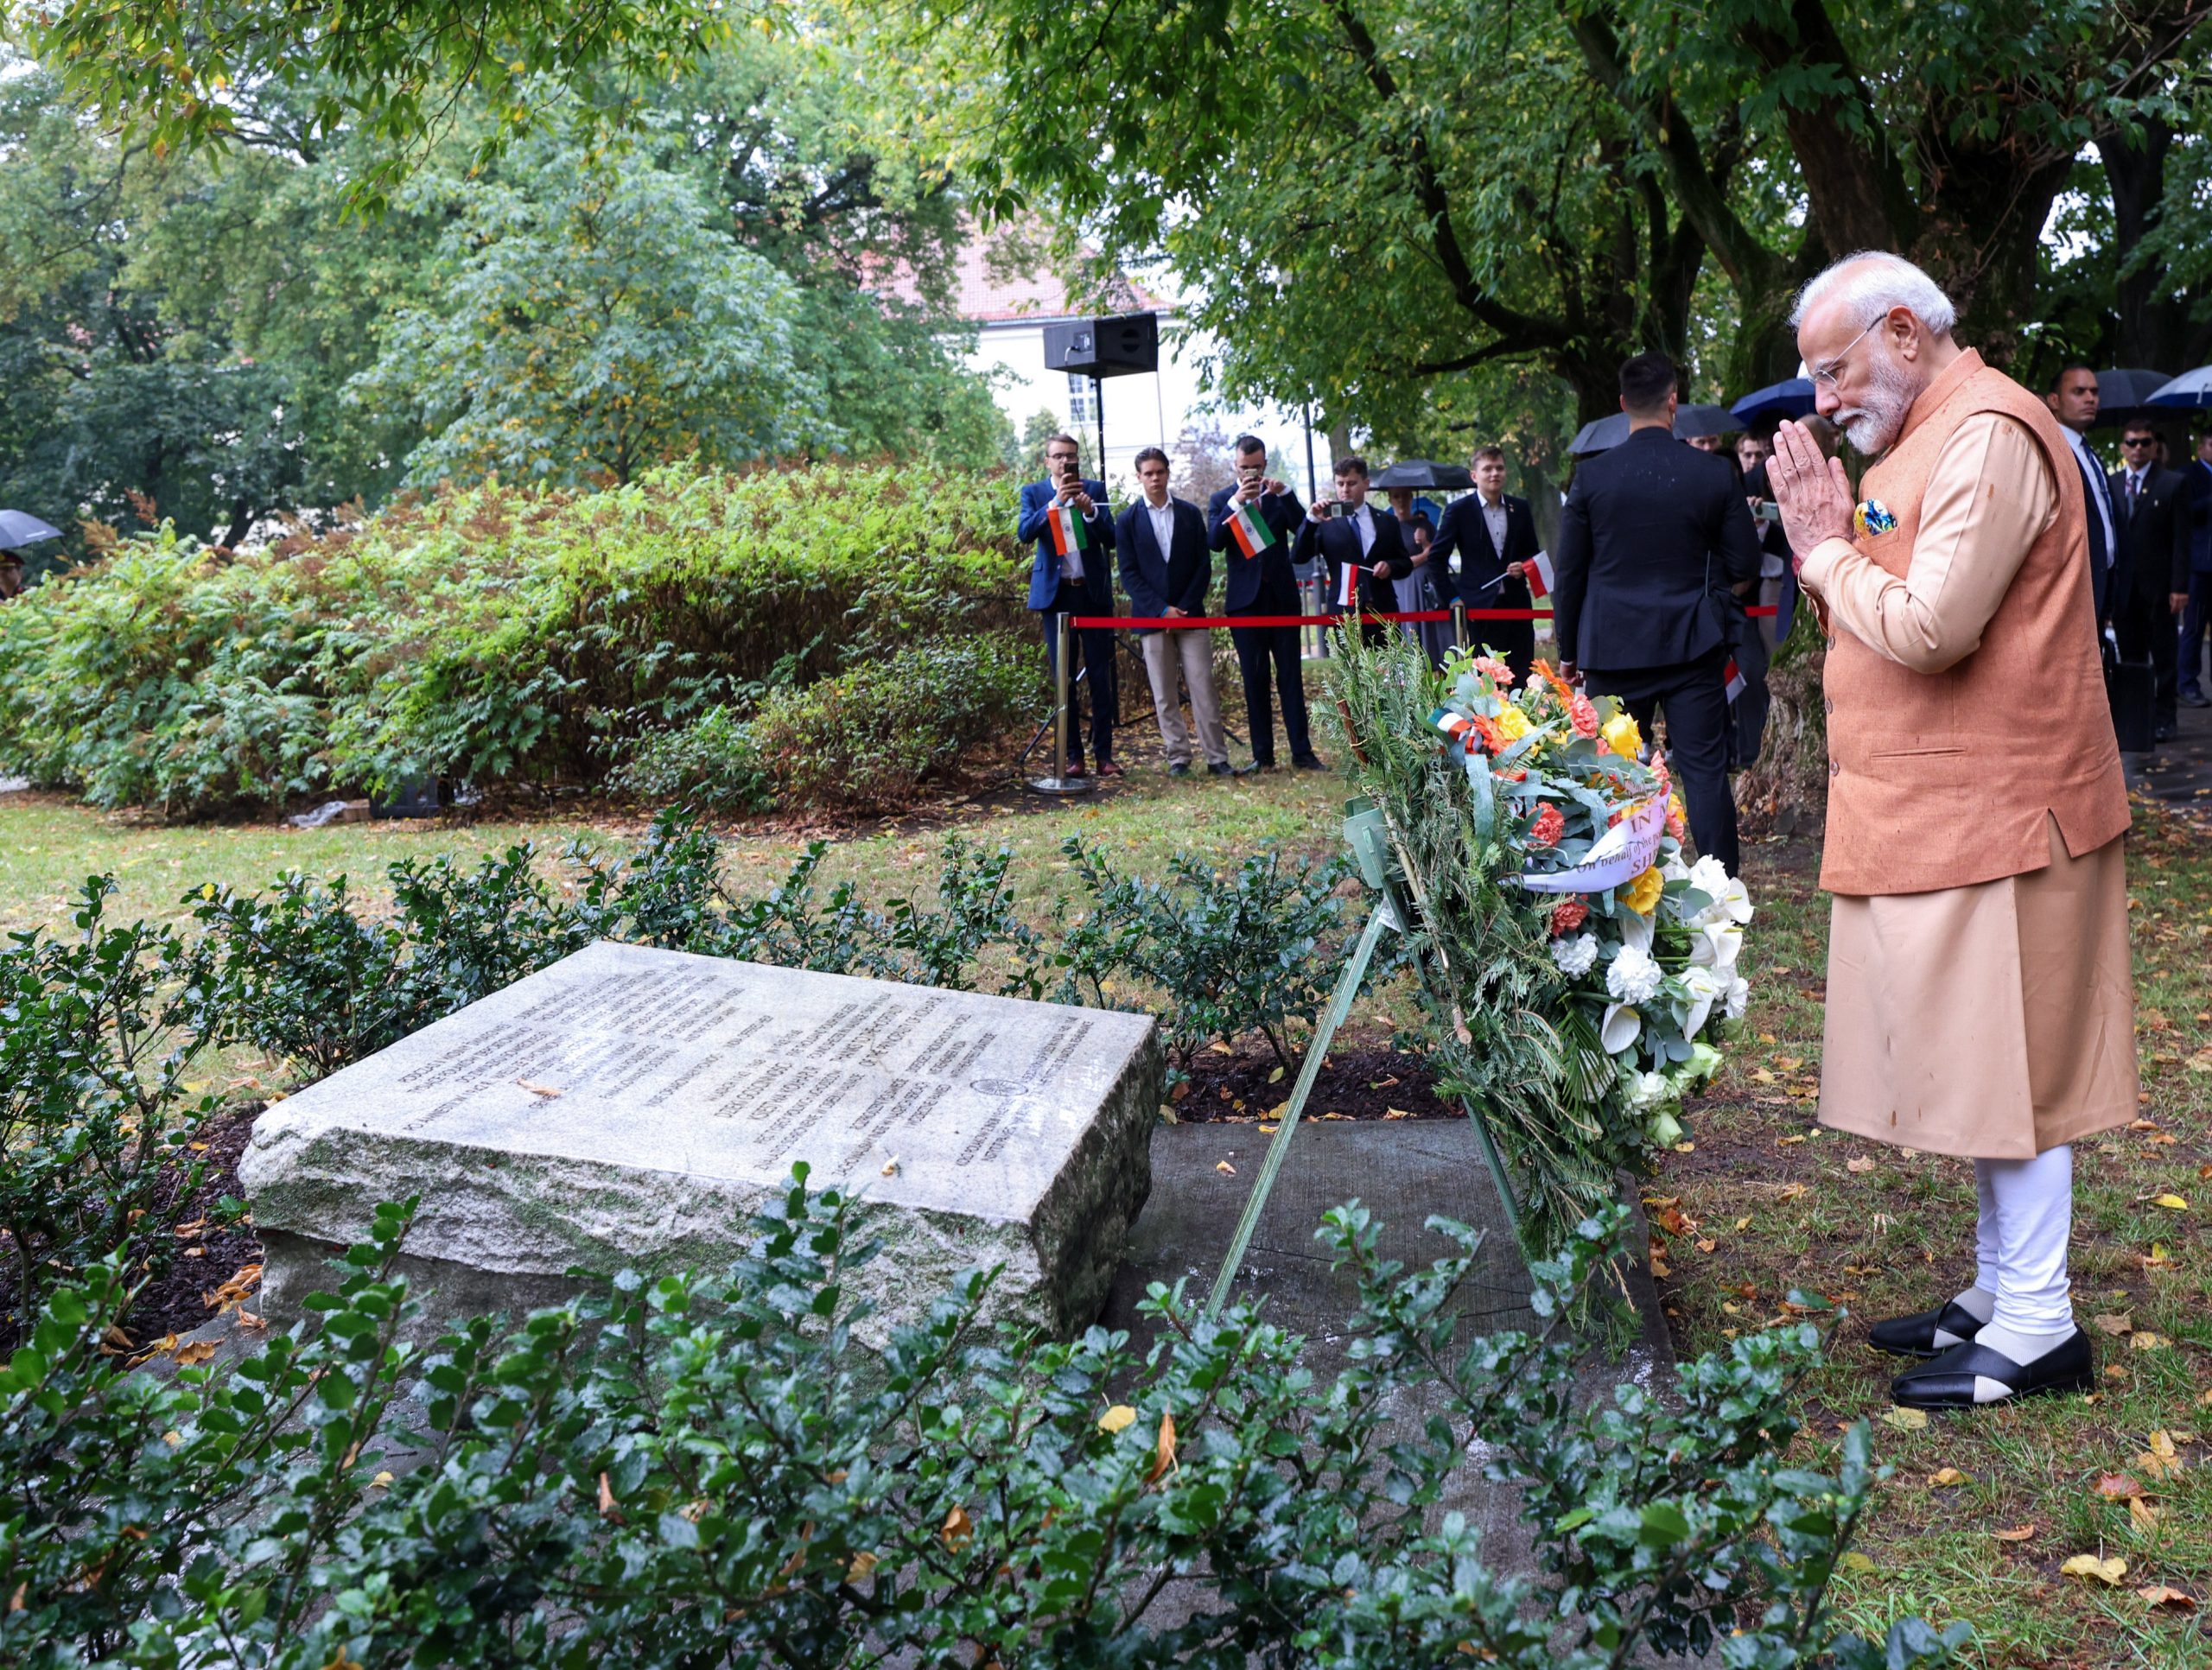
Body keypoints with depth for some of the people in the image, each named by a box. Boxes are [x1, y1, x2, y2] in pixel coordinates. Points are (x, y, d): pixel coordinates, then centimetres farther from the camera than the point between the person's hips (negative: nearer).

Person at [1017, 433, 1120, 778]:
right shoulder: (1034, 493, 6)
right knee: (1064, 678, 2)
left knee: (1100, 676, 0)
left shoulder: (1095, 490, 7)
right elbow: (1024, 532, -12)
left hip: (1094, 592, 0)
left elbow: (1111, 539, 0)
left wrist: (1090, 511, -16)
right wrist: (1056, 502, -22)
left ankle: (1104, 754, 4)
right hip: (1056, 594, 0)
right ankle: (1073, 755, 6)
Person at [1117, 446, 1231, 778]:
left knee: (1203, 688, -3)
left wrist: (1185, 607, -6)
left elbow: (1203, 565, 6)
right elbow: (1129, 574, -1)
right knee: (1164, 695, 1)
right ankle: (1178, 757, 7)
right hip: (1151, 619, -1)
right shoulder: (1127, 521, 4)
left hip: (1190, 614, 1)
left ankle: (1217, 757, 1)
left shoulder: (1190, 514, 9)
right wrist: (1162, 610, -11)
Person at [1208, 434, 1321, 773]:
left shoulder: (1280, 495, 9)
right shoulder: (1221, 500, 6)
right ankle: (1263, 755, 7)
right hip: (1245, 600, 0)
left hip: (1282, 596, 1)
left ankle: (1302, 751, 1)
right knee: (1254, 679, 3)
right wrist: (1236, 502, -20)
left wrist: (1283, 494, -17)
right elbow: (1214, 541, -11)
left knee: (1291, 677, 0)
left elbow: (1303, 529, -6)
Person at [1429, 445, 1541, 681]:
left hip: (1517, 605, 4)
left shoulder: (1520, 508, 12)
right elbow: (1436, 558, 3)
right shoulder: (1458, 510, 1)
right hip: (1480, 607, -3)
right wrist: (1452, 597, -4)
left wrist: (1523, 567, -2)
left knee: (1523, 677, 2)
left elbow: (1534, 553, 21)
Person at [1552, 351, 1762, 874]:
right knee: (1705, 772, 3)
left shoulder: (1591, 475, -4)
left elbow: (1568, 573, 0)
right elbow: (1744, 565, 2)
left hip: (1613, 649, 0)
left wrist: (1568, 650, 10)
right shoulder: (1715, 473, -3)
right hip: (1692, 648, 0)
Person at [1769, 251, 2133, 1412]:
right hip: (1926, 817, 10)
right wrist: (1828, 540, 5)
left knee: (2007, 1062, -2)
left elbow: (1930, 629, -24)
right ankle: (1997, 1293, 27)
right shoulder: (1921, 440, 17)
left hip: (1991, 816, -10)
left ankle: (2037, 1328, 10)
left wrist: (1828, 553, -11)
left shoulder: (1990, 435, -15)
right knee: (1972, 1058, 15)